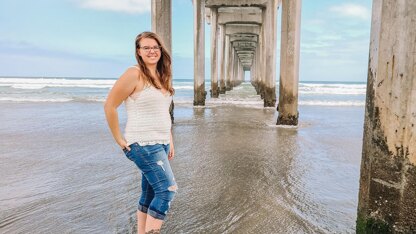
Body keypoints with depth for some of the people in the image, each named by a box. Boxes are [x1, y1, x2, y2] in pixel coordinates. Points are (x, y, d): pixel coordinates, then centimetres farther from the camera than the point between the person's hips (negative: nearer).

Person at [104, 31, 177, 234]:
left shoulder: (162, 76, 12)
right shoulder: (134, 74, -12)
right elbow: (109, 106, -12)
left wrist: (170, 141, 15)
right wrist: (119, 140, -10)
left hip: (160, 143, 8)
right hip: (143, 145, -8)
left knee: (150, 193, 14)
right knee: (167, 190, -10)